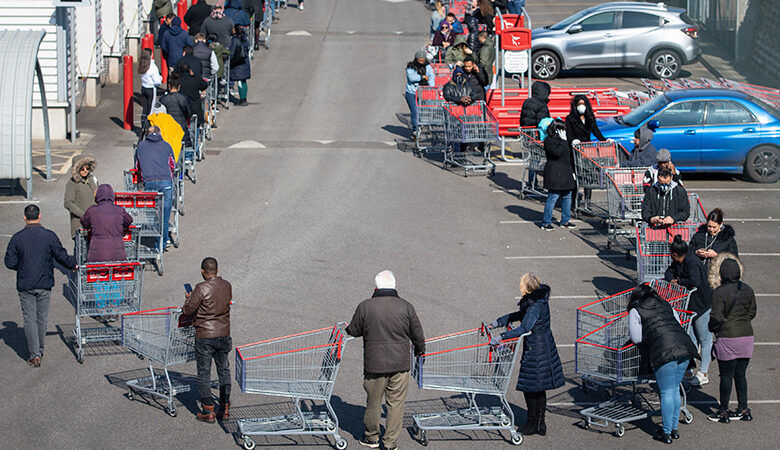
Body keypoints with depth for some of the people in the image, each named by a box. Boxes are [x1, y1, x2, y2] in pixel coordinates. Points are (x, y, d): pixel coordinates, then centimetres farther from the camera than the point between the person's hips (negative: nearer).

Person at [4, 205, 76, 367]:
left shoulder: (17, 238, -7)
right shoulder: (49, 236, -7)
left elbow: (10, 262, -5)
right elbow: (62, 256, -3)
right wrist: (73, 265, 17)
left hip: (25, 285, -1)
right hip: (44, 284, 1)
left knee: (29, 319, 2)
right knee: (41, 318, 15)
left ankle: (34, 355, -4)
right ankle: (39, 350, 28)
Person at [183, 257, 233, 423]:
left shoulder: (202, 288, -17)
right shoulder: (227, 286, 1)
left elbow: (187, 310, -14)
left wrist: (189, 299, 8)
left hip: (205, 336, -5)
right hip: (224, 334, 5)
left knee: (204, 373, 3)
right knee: (224, 370, 15)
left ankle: (208, 411, 5)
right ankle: (225, 408, 18)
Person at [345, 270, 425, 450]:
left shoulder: (365, 307, -7)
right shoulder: (406, 307, -4)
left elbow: (354, 331, 4)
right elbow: (417, 334, 5)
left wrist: (347, 328, 28)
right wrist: (420, 349, 26)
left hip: (374, 364, 0)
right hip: (400, 364, 0)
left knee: (374, 402, 15)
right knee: (396, 403, 8)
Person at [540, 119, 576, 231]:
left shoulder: (563, 139, 16)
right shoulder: (549, 140, -10)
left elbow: (569, 156, 22)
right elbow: (557, 152, -25)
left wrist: (572, 171, 19)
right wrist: (563, 141, -18)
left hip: (566, 173, 8)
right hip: (554, 174, -8)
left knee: (567, 197, 11)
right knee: (553, 197, -7)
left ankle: (565, 221, 22)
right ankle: (546, 223, -1)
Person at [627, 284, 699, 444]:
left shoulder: (636, 311, 9)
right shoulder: (666, 305, 25)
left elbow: (636, 338, 6)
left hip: (665, 353, -6)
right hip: (685, 347, 6)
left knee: (667, 393, 1)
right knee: (675, 390, 16)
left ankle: (666, 432, 5)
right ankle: (674, 428, 22)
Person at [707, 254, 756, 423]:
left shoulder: (719, 293, -15)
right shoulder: (747, 289, 4)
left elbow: (716, 318, -15)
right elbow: (752, 312, 13)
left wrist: (711, 327, 4)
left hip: (728, 339, -6)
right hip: (747, 336, 6)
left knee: (726, 376, 4)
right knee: (740, 374, 15)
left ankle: (723, 412, 12)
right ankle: (743, 409, 19)